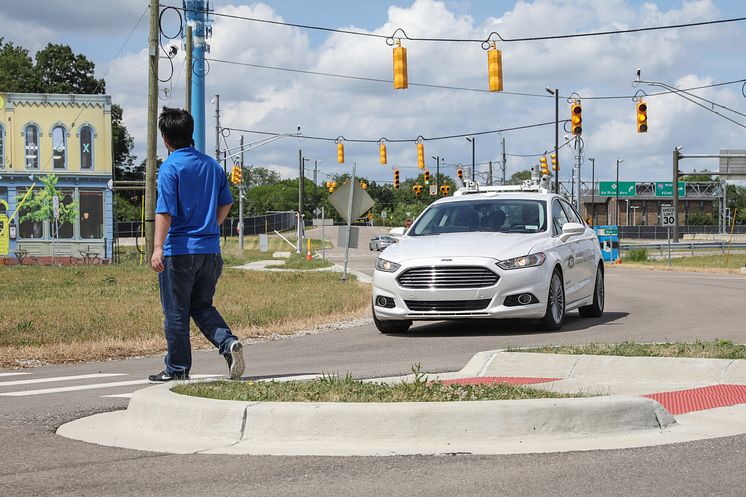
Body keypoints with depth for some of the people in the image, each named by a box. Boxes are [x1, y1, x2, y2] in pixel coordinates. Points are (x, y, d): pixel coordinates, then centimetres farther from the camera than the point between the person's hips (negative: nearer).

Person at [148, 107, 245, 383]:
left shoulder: (170, 167, -10)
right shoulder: (211, 164, 9)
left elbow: (165, 210, -18)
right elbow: (226, 202, 17)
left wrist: (158, 247, -22)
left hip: (179, 249, -6)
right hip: (210, 250, 6)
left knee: (176, 312, 5)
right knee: (202, 307, 17)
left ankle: (177, 369, 13)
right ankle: (228, 342, -7)